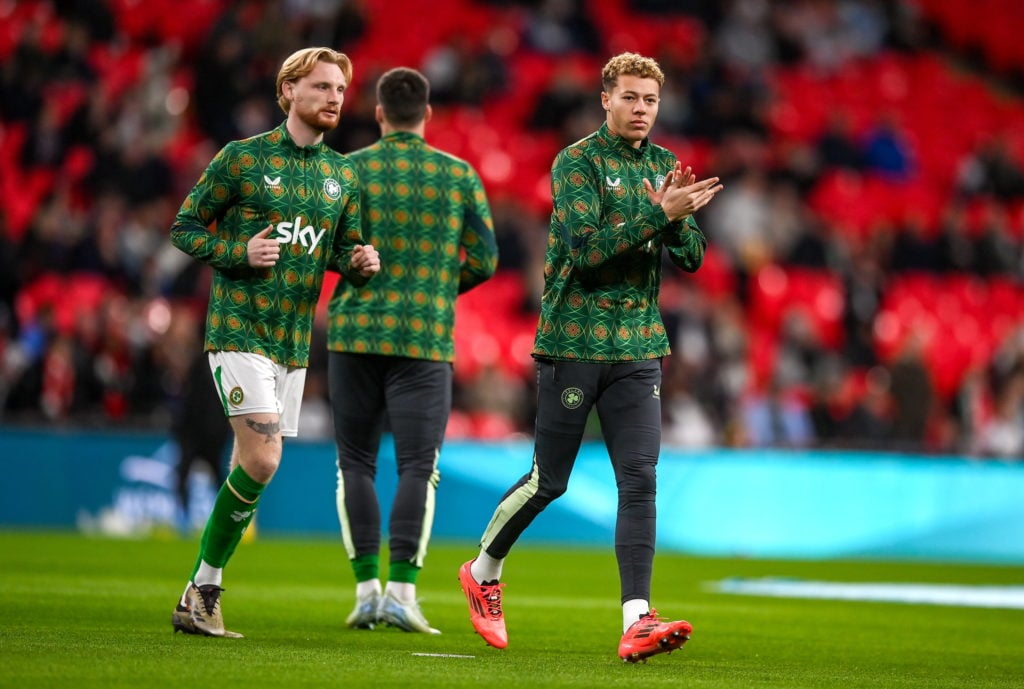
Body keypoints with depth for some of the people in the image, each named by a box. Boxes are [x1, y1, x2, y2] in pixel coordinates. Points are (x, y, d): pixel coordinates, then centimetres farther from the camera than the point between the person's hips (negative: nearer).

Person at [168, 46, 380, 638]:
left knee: (252, 467, 6)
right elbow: (185, 228, 0)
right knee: (263, 460, -18)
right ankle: (205, 586, -5)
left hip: (295, 341, 6)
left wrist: (361, 262, -4)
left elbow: (342, 252, 19)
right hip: (240, 329, -6)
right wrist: (239, 251, -17)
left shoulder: (342, 174, 11)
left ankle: (200, 598, 15)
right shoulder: (243, 158, -5)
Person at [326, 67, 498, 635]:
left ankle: (367, 588, 3)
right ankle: (402, 590, -11)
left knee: (356, 464, 10)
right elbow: (484, 261, 2)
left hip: (355, 332, 1)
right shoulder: (459, 175, 2)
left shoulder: (348, 169, 0)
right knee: (418, 467, 1)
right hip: (426, 338, -1)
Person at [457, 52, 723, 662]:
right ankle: (483, 572, 28)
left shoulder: (664, 166, 11)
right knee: (548, 480, 4)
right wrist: (658, 213, -25)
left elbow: (693, 257, 7)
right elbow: (586, 249, -19)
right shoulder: (577, 162, -7)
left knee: (640, 480, -8)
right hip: (574, 340, -4)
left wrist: (677, 218, -14)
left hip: (638, 348, 4)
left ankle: (637, 622, -13)